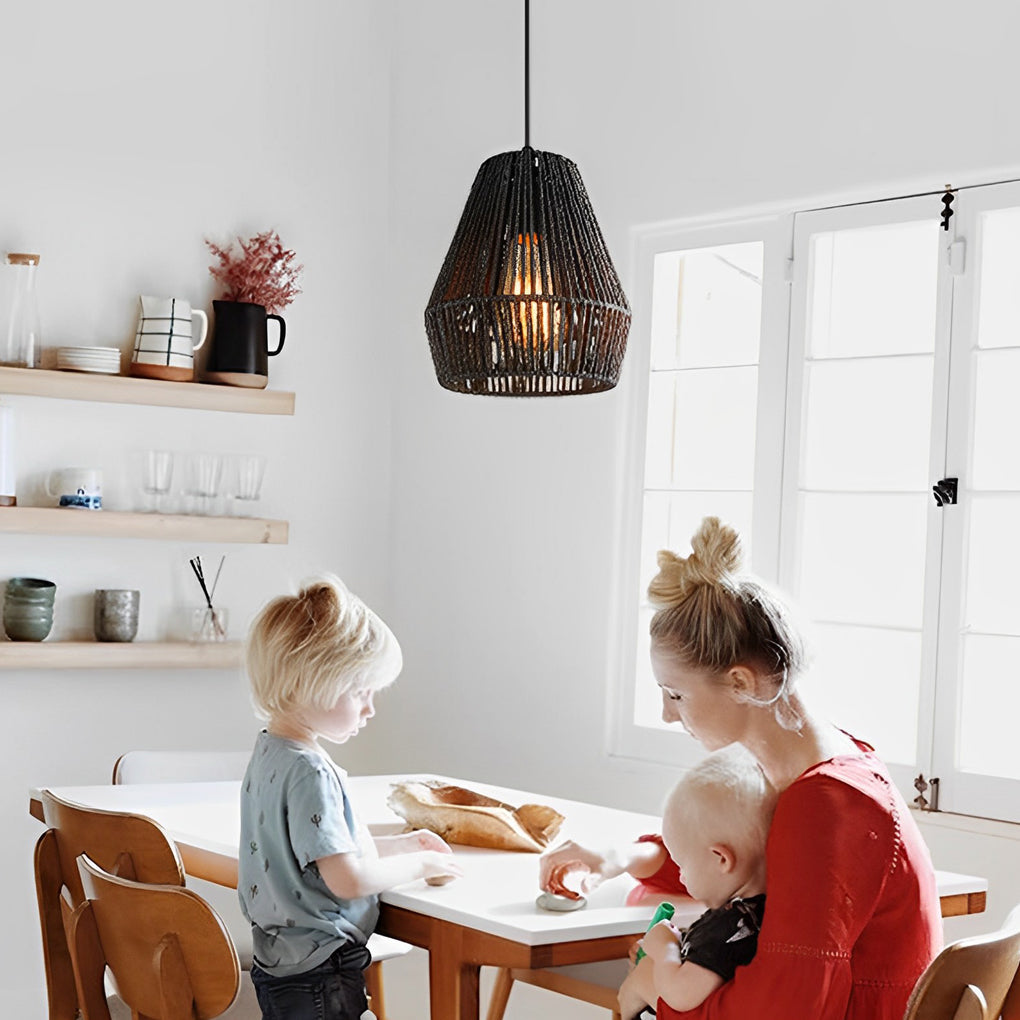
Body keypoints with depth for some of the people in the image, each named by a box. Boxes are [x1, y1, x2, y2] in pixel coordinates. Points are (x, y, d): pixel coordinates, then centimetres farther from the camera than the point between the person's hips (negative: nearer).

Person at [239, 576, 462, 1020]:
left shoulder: (268, 753, 8)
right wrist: (417, 864, -9)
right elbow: (348, 880, -24)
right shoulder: (310, 771, -23)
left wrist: (397, 845, 14)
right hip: (319, 975, -10)